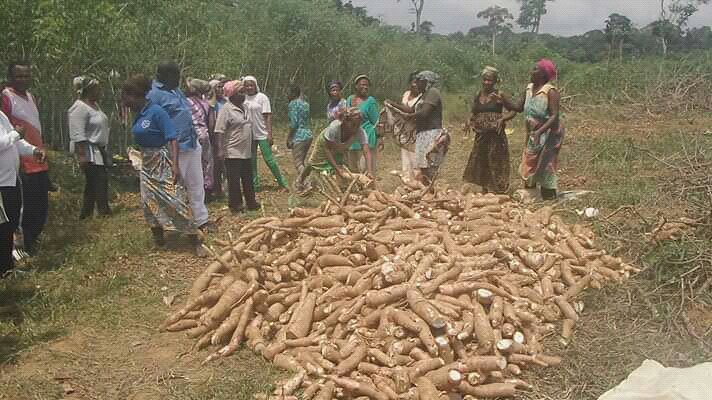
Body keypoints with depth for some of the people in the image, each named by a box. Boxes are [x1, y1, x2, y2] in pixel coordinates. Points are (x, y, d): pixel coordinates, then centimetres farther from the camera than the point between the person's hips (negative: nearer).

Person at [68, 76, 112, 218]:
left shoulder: (94, 105, 14)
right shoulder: (79, 108, -16)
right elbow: (78, 135, -22)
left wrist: (103, 149, 24)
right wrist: (82, 155, -25)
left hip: (98, 150, 10)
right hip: (88, 151, -10)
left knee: (93, 182, 13)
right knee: (99, 180, -12)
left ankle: (86, 213, 20)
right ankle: (104, 211, -10)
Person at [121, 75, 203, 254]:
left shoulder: (156, 111, -18)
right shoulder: (139, 114, 5)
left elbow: (173, 139, -21)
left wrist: (175, 165, -27)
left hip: (163, 162, -8)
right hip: (147, 163, 8)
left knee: (176, 200, -10)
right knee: (149, 201, 8)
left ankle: (195, 241, -5)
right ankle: (158, 239, 21)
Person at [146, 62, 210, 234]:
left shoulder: (176, 90, 14)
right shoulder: (155, 95, -13)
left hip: (192, 144, 9)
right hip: (175, 148, -8)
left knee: (196, 185, 13)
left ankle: (201, 220, 21)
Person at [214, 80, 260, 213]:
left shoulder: (244, 107, 12)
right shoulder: (226, 109, -12)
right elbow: (219, 132, -16)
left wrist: (251, 147, 20)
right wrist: (222, 150, -19)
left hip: (246, 151, 7)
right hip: (233, 152, -7)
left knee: (248, 178, 15)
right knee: (234, 180, 2)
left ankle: (251, 202, 25)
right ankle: (235, 204, 13)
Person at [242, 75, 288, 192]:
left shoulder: (262, 97, -5)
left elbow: (268, 116, -8)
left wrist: (269, 134, -14)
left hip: (262, 134, -5)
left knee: (269, 159, -6)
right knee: (251, 161, 9)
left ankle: (282, 183, 5)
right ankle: (255, 185, 19)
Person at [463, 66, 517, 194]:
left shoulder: (499, 95, -4)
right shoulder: (477, 96, 10)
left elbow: (513, 111, -1)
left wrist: (502, 119, -16)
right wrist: (472, 121, 1)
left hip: (495, 135, -5)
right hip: (481, 135, 5)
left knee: (495, 164, -2)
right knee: (481, 163, 10)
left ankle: (496, 191, 3)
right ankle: (485, 190, 21)